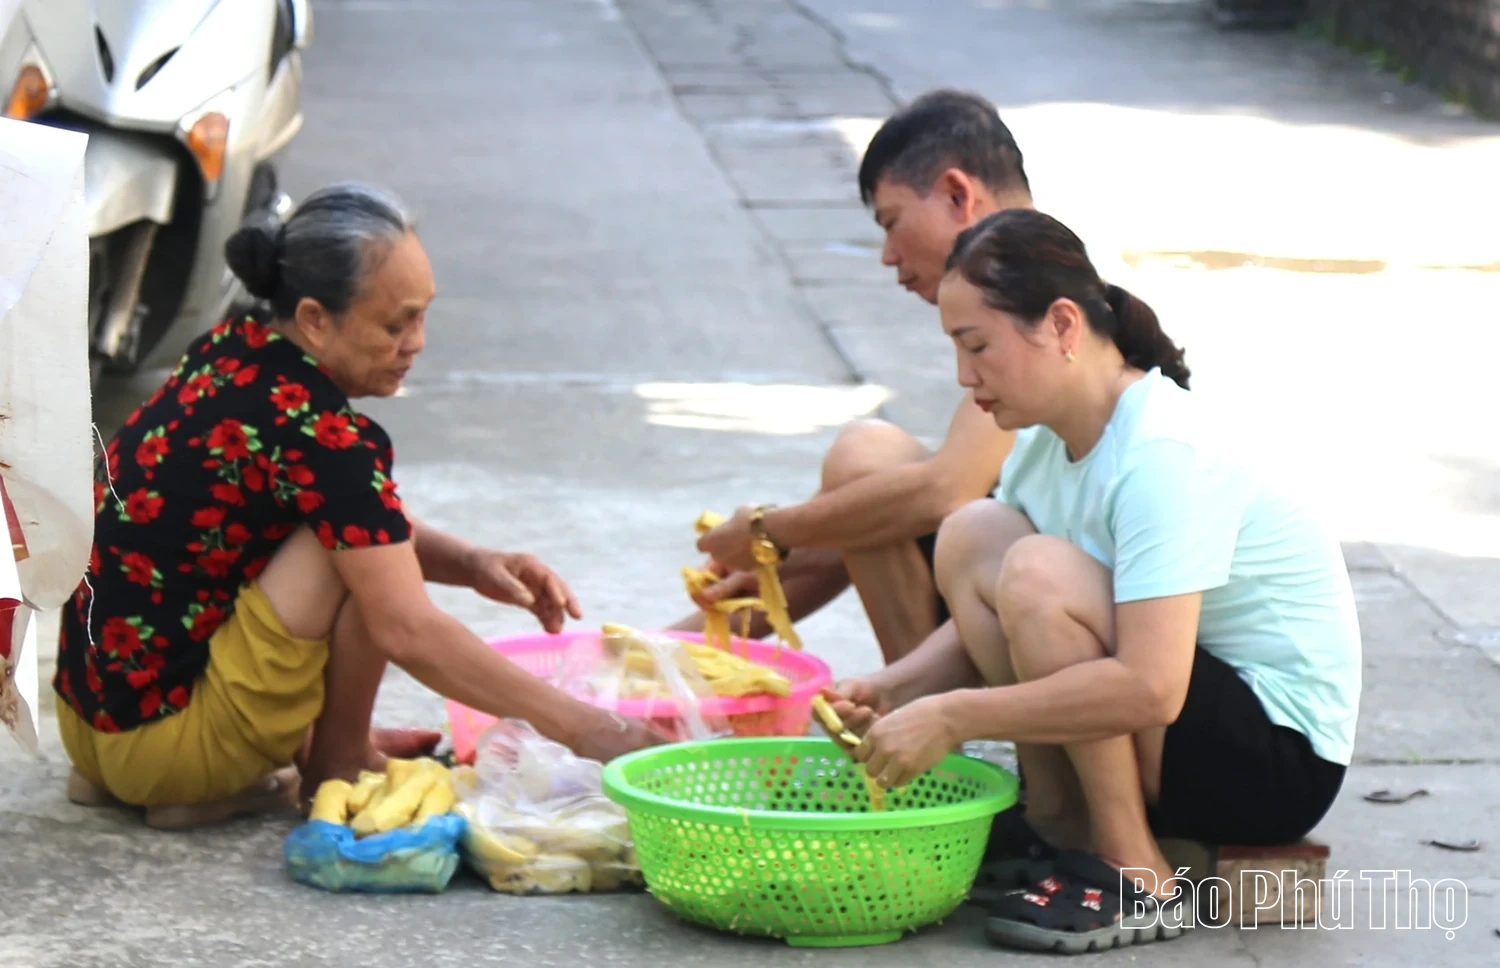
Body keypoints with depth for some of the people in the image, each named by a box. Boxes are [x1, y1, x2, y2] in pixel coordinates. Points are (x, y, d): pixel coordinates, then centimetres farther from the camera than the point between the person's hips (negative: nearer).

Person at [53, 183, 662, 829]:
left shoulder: (238, 353, 5)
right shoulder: (316, 433, -21)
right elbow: (407, 631, -22)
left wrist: (470, 564, 2)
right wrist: (576, 727, -18)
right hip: (162, 743, -9)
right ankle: (336, 763, 4)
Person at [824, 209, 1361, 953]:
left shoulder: (1161, 457, -25)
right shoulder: (1050, 438, 2)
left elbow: (1149, 688, -34)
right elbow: (1003, 633, 9)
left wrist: (954, 717, -30)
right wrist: (893, 690, -10)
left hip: (1279, 757, -9)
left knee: (1039, 573, -28)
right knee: (972, 535, -5)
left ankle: (1134, 880, -16)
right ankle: (1059, 827, 0)